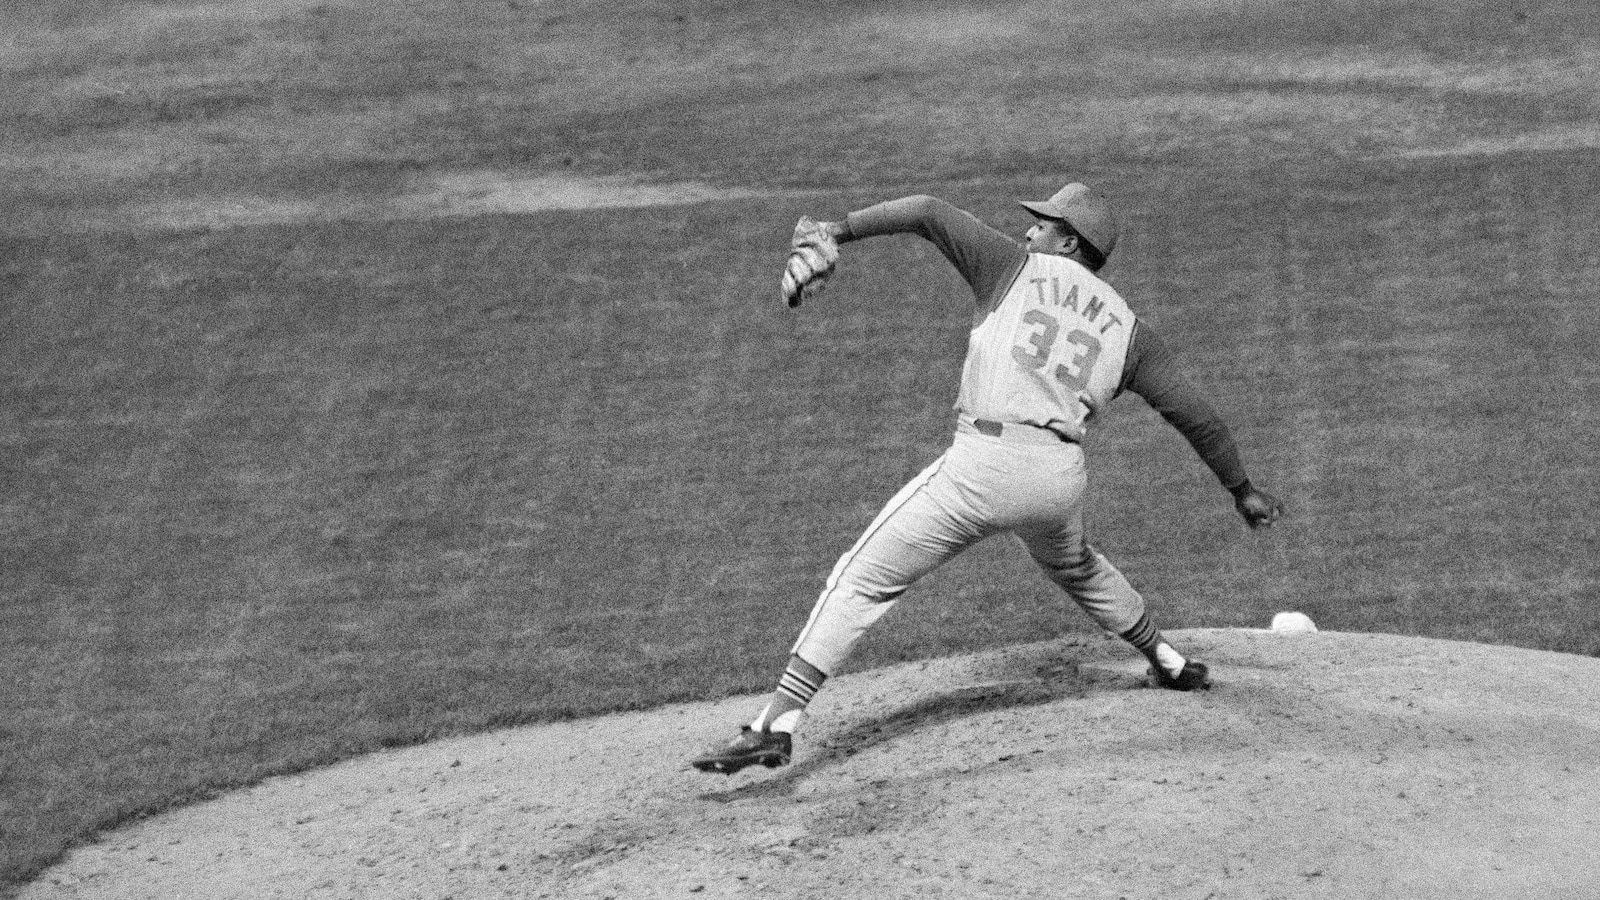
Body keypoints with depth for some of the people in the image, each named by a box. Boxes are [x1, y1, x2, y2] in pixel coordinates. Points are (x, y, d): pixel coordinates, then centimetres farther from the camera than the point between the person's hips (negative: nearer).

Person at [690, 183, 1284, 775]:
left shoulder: (1017, 268, 11)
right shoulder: (1126, 326, 18)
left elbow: (928, 213, -1)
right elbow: (1196, 416, 17)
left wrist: (835, 233, -6)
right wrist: (1242, 491, 27)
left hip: (983, 463, -5)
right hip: (1062, 477, 5)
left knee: (864, 578, -2)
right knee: (1076, 567, 39)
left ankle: (778, 723, -13)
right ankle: (1170, 662, 52)